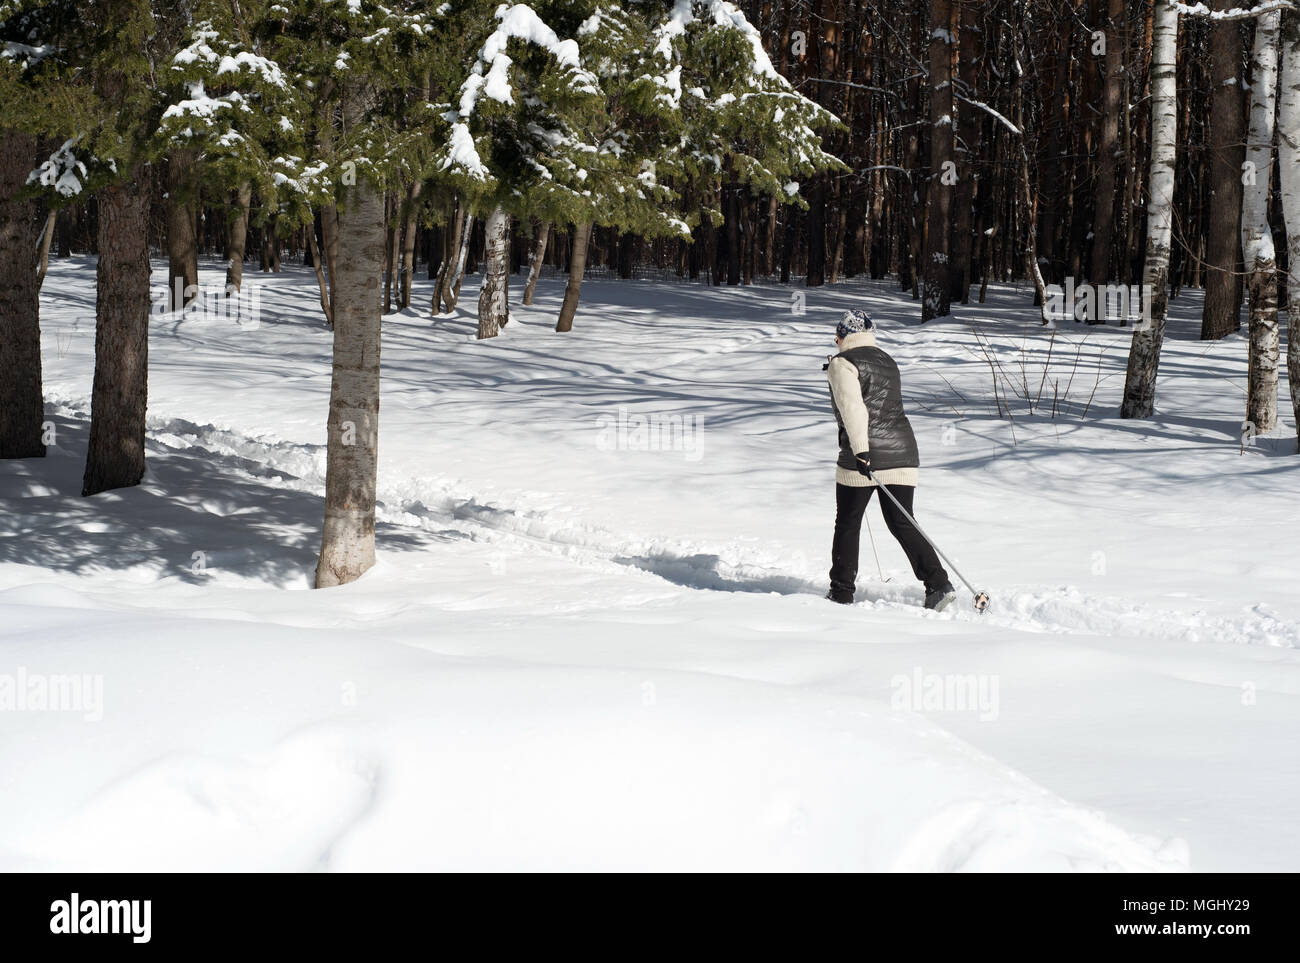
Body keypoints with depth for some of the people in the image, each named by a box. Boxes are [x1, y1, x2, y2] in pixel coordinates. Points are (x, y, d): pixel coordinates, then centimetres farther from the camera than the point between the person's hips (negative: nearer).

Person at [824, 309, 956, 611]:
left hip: (863, 456, -6)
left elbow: (851, 406, -19)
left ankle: (841, 593, 14)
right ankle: (938, 584, -7)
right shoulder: (888, 362, 18)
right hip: (902, 450, 6)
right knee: (902, 523, 8)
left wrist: (860, 450, -27)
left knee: (847, 524, 9)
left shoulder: (843, 364, -4)